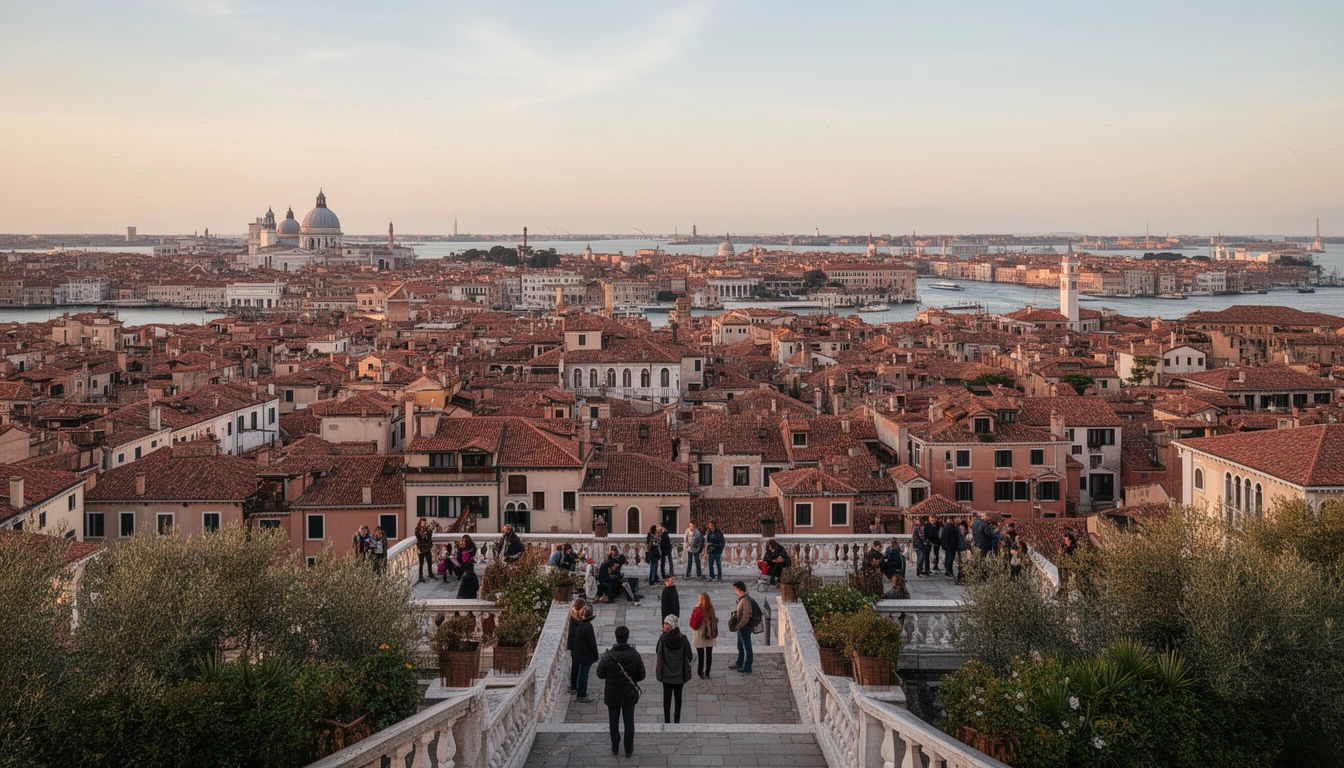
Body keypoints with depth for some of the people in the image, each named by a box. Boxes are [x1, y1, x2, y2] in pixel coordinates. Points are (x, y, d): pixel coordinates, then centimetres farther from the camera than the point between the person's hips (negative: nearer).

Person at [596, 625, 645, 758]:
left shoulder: (607, 657, -21)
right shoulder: (635, 656, -18)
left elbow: (600, 675, -8)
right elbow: (641, 676, -8)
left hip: (612, 695, 0)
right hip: (630, 695, 0)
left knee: (614, 722, 18)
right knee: (629, 722, 16)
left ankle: (615, 747, 33)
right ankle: (629, 750, 25)